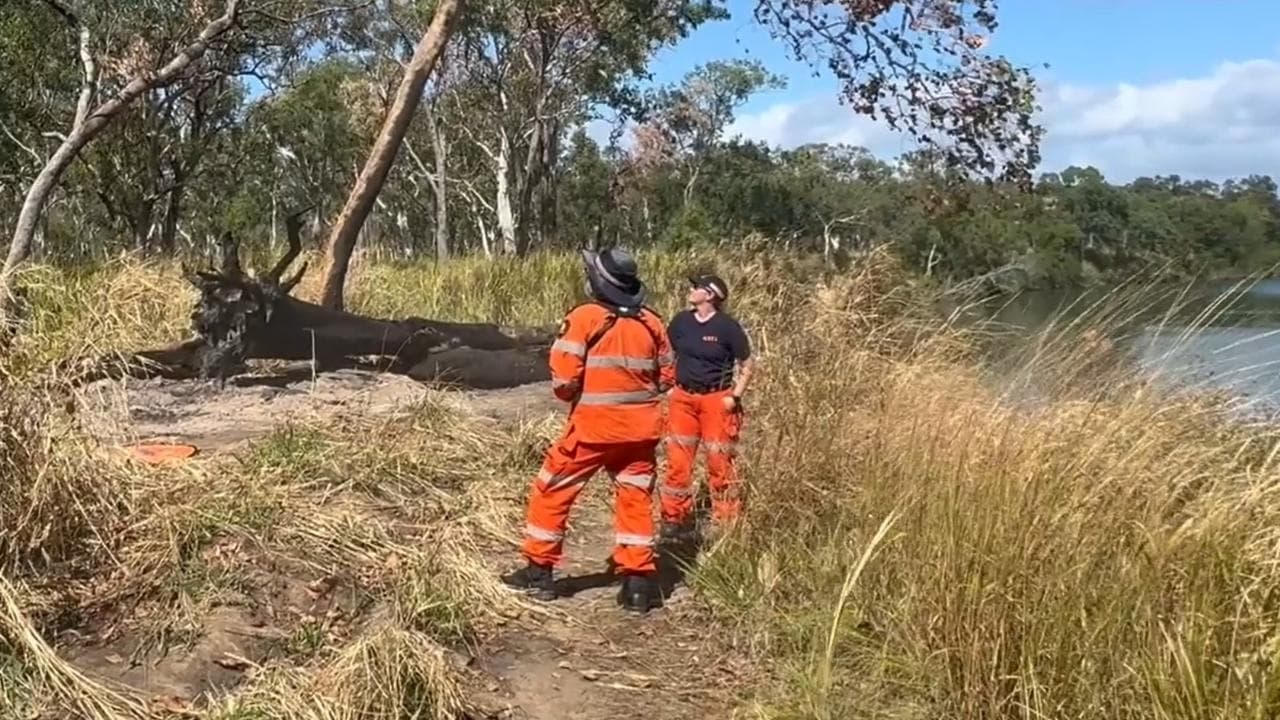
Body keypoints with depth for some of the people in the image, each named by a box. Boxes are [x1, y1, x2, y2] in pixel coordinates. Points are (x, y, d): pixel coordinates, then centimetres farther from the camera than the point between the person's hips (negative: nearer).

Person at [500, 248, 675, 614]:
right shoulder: (651, 322, 2)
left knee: (552, 492, 12)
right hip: (640, 427, 4)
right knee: (635, 499, 12)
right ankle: (638, 583, 12)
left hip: (593, 426, -4)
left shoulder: (584, 318, -12)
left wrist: (571, 396, 7)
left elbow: (563, 380, -15)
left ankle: (539, 571, 18)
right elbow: (667, 377, 9)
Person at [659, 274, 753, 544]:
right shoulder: (681, 321, 3)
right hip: (683, 398, 4)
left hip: (717, 400, -4)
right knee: (677, 461, 7)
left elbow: (746, 366, -1)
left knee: (719, 463, 1)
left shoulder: (727, 327, -9)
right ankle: (674, 521, 20)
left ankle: (725, 526, 12)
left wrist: (735, 396, -10)